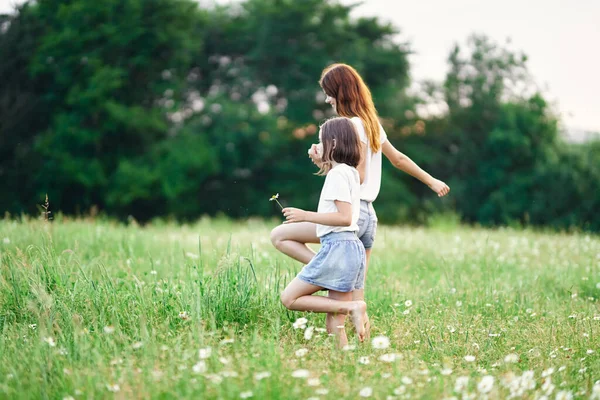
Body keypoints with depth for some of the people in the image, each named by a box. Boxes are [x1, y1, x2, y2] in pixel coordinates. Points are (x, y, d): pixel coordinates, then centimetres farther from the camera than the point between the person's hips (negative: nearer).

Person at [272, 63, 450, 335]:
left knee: (279, 236, -3)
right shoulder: (371, 123, 16)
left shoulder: (352, 125, -11)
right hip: (369, 217, 9)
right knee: (356, 298, 11)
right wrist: (431, 181, 34)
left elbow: (357, 176, -16)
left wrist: (326, 162, -13)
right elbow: (398, 159, 24)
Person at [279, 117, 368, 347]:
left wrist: (306, 216, -15)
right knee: (334, 325, 6)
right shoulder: (351, 173, 18)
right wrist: (322, 162, 35)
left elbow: (344, 217, -18)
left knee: (289, 298, -5)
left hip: (338, 246, -9)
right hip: (351, 247, 9)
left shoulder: (337, 174, -9)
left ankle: (351, 307, -14)